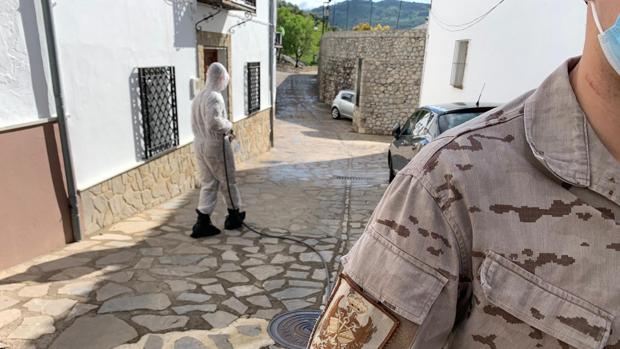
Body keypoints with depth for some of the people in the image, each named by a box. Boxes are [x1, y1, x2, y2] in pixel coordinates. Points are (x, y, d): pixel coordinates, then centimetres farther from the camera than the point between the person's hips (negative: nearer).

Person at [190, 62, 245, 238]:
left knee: (207, 184, 12)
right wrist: (229, 126, -11)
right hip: (216, 146, -8)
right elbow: (214, 122, -32)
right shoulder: (215, 97, -17)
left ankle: (202, 223, 8)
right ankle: (234, 216, 26)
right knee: (227, 182, 10)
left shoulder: (198, 97, 13)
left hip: (199, 145, 8)